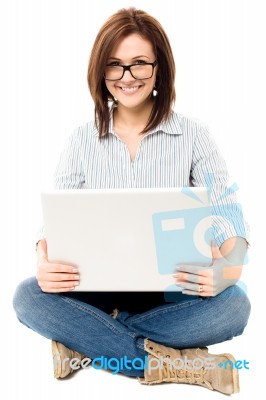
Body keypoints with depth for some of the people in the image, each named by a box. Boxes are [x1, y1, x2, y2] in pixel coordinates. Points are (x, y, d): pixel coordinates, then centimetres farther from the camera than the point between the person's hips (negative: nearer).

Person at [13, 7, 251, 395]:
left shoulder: (193, 135, -2)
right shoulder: (82, 140, 3)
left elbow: (229, 219, -7)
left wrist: (228, 268, -31)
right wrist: (45, 262, -25)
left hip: (173, 292, 0)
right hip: (98, 290, 1)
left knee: (234, 304, -30)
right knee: (28, 296, -26)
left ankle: (85, 342, -19)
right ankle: (167, 362, -24)